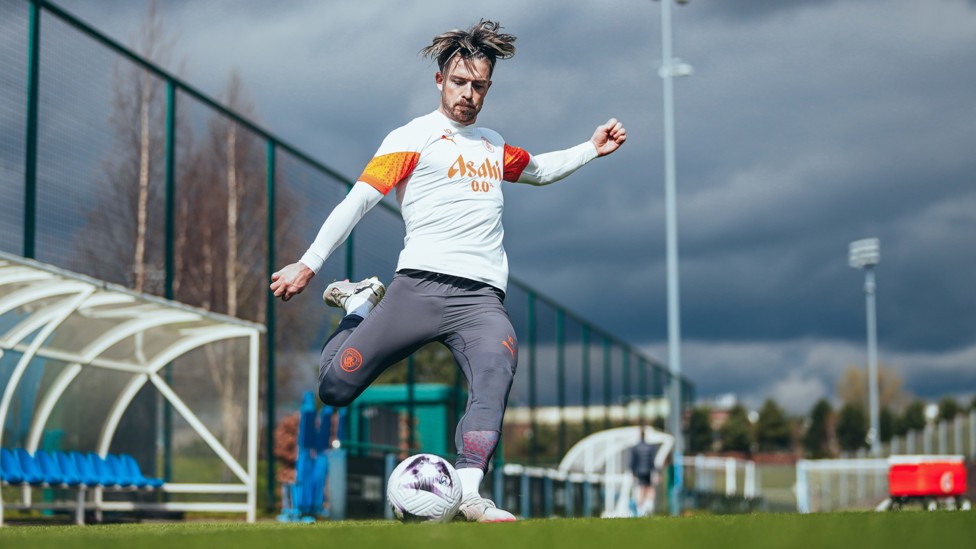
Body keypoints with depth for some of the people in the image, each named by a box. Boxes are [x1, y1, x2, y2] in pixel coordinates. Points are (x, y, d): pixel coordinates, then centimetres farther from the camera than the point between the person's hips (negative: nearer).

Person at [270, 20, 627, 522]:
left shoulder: (492, 143, 25)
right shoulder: (413, 137, 6)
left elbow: (538, 170, 46)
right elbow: (357, 200, -1)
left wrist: (592, 149, 34)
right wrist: (308, 264, -7)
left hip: (482, 297, 4)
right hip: (419, 286, -3)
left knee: (497, 370, -29)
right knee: (334, 389, -7)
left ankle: (469, 491, -36)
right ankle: (360, 306, 23)